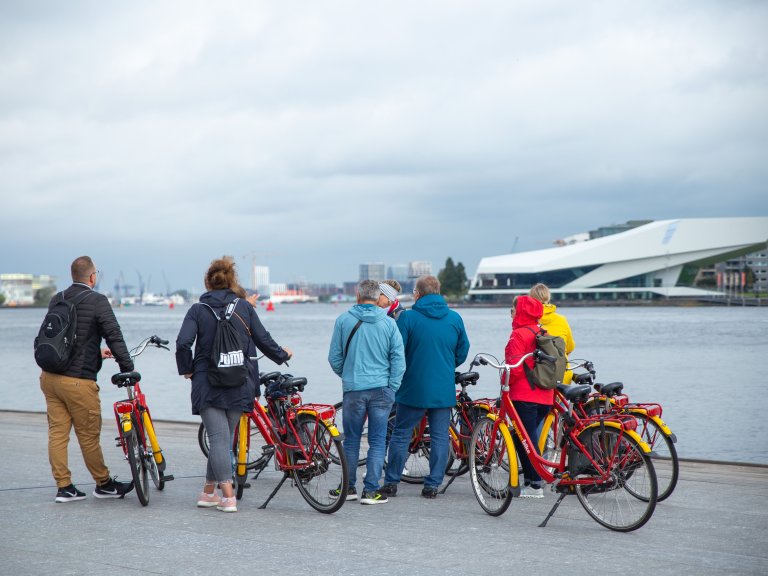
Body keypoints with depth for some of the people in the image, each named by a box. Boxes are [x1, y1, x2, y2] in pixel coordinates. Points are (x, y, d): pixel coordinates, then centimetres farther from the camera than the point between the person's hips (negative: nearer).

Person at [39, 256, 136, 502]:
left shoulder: (57, 300, 11)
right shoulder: (97, 301, -10)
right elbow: (114, 336, -14)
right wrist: (128, 368, -7)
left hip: (49, 376, 7)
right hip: (78, 380, -7)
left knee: (57, 432, 9)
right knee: (89, 435, 5)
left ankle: (64, 487, 12)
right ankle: (104, 484, 19)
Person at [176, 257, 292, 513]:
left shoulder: (198, 309, -2)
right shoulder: (244, 307, 3)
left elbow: (183, 343, -12)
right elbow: (263, 340, 6)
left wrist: (186, 369, 5)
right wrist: (282, 355, 25)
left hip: (208, 384, -2)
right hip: (239, 385, 2)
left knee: (219, 438, -5)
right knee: (225, 437, 13)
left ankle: (228, 496, -14)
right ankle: (209, 491, 22)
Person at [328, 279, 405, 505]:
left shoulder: (344, 320, 0)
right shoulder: (388, 323, 1)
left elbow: (334, 356, 6)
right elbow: (398, 358, -1)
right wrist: (392, 388, 4)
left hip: (353, 389, 0)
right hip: (381, 389, 0)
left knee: (351, 440, 11)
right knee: (378, 441, 4)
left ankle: (348, 487, 17)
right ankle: (371, 490, 1)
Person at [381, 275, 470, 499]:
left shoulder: (408, 317, -9)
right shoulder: (455, 319, 2)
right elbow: (462, 352, 10)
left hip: (413, 388, -2)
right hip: (444, 390, 2)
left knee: (400, 434, 8)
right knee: (440, 436, 8)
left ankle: (391, 482, 11)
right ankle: (433, 484, 8)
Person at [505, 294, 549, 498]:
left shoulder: (519, 335, -12)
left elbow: (515, 366, -18)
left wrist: (506, 382, -3)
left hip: (524, 395, -8)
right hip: (544, 395, 8)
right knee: (530, 437, 15)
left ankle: (535, 484, -5)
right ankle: (531, 480, 14)